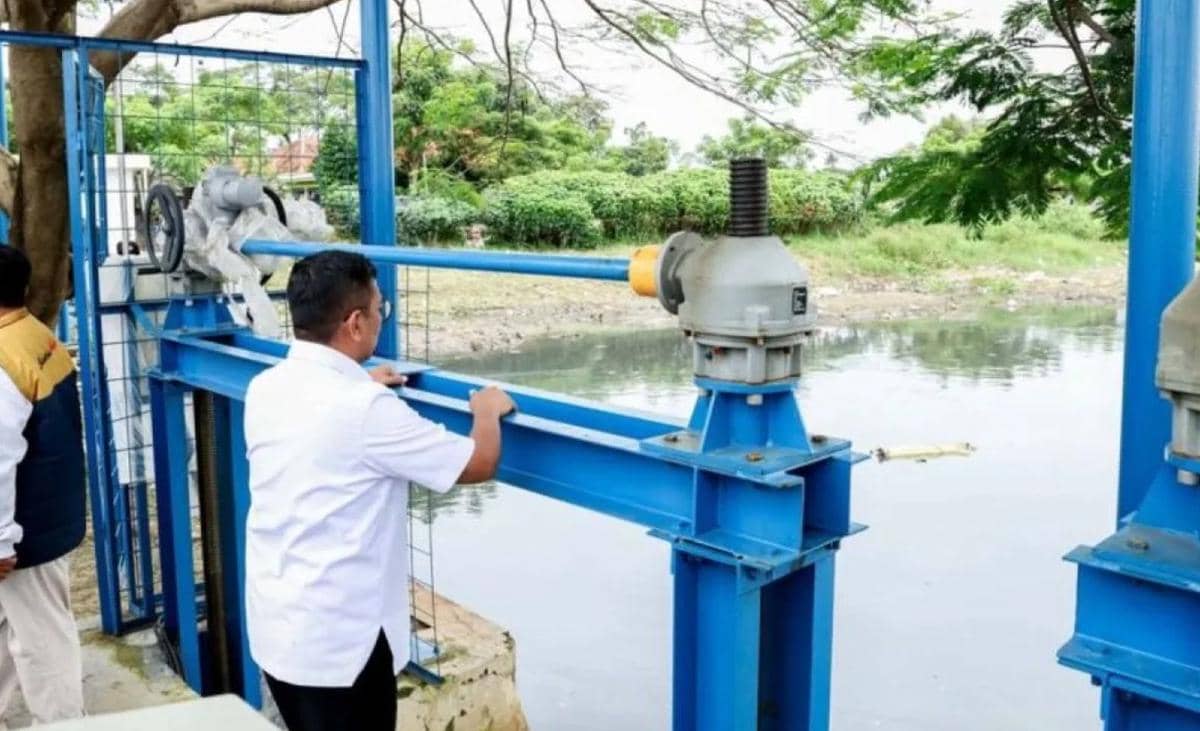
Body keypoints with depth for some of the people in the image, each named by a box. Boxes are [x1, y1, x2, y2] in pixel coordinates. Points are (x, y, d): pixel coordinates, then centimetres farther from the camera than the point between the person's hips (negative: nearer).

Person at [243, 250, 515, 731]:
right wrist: (487, 410, 5)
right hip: (338, 639, -8)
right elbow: (478, 464, -13)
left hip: (274, 625, 8)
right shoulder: (366, 409, -23)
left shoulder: (265, 388, -1)